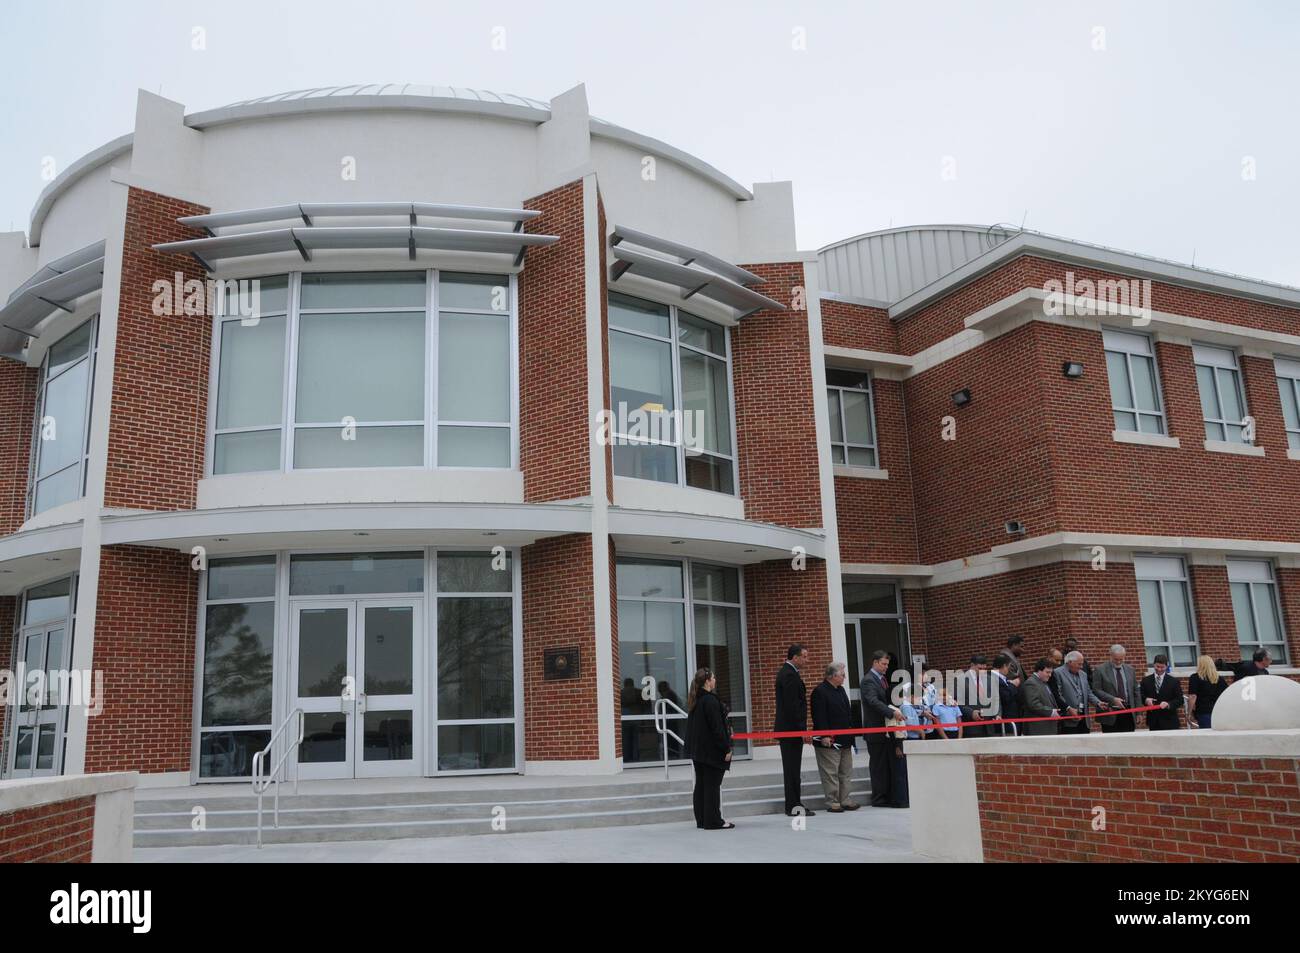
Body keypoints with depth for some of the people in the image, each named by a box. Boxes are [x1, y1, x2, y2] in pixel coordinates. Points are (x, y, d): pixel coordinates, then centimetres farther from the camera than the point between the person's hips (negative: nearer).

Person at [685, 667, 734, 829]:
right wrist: (726, 748, -14)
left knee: (700, 785, 12)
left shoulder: (694, 701, 10)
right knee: (712, 785, -3)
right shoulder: (710, 701, -17)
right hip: (712, 750, -9)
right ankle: (713, 820, 1)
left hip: (697, 749, 9)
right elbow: (717, 727, -19)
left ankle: (701, 820, 17)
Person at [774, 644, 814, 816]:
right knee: (793, 768, -5)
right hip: (792, 729, -10)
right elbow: (793, 704, -22)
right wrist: (803, 728, -19)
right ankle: (794, 806, -1)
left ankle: (792, 805, 17)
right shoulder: (790, 675, -17)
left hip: (786, 729, 10)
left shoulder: (786, 672, 16)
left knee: (791, 768, 12)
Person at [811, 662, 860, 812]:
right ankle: (832, 803, 3)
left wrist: (851, 734, 18)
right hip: (829, 741, -9)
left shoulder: (841, 690, 16)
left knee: (846, 772, 12)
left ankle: (845, 800, 19)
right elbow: (819, 716, -17)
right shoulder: (820, 691, -13)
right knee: (830, 773, -3)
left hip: (844, 740, 9)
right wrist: (824, 736, -21)